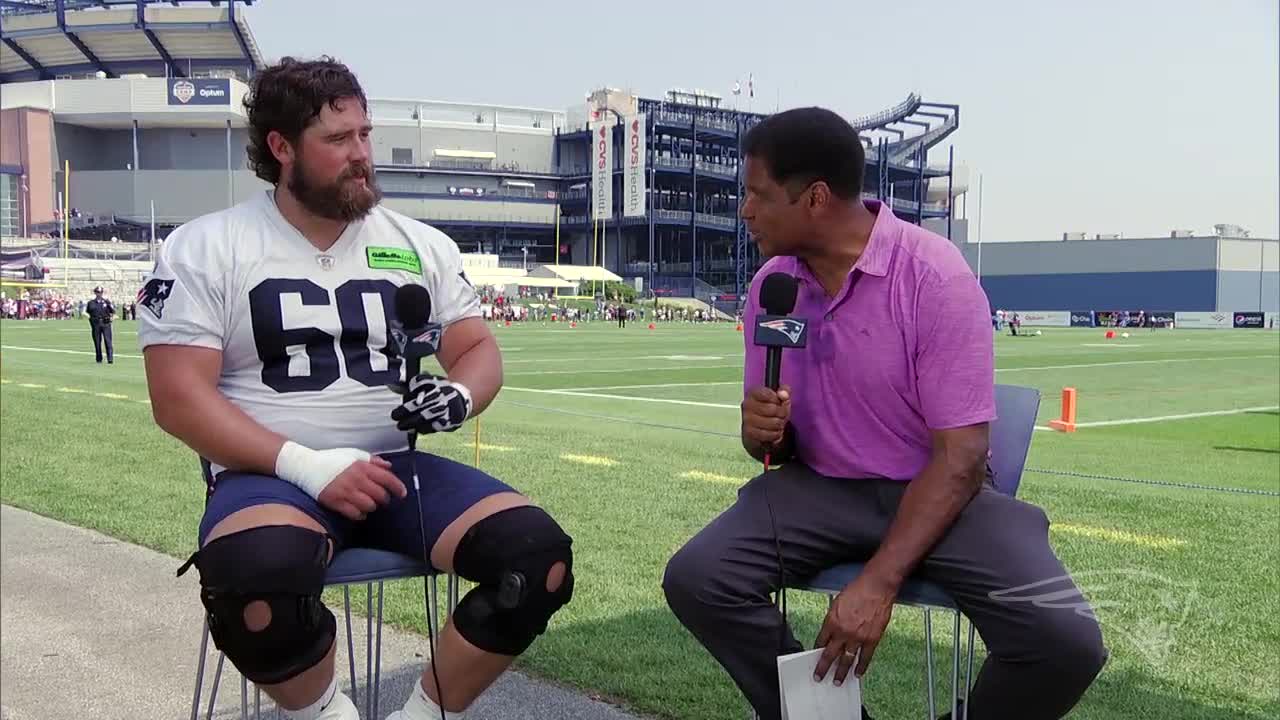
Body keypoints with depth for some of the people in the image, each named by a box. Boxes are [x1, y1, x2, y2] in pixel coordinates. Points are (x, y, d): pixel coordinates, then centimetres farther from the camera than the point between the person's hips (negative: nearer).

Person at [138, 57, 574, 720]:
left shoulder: (421, 245, 12)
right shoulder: (205, 248, 1)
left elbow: (479, 350, 13)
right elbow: (178, 396, -7)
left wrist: (460, 395, -13)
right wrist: (306, 465, -20)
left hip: (397, 469, 4)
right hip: (270, 476, -3)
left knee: (540, 555, -21)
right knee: (259, 585, -38)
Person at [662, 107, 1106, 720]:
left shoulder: (933, 274, -17)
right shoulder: (770, 284, 0)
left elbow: (959, 456, -19)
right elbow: (772, 442, 9)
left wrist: (879, 581, -27)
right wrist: (761, 432, -17)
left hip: (937, 489, -4)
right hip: (819, 487, 4)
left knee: (1065, 641, -26)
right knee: (695, 579, -21)